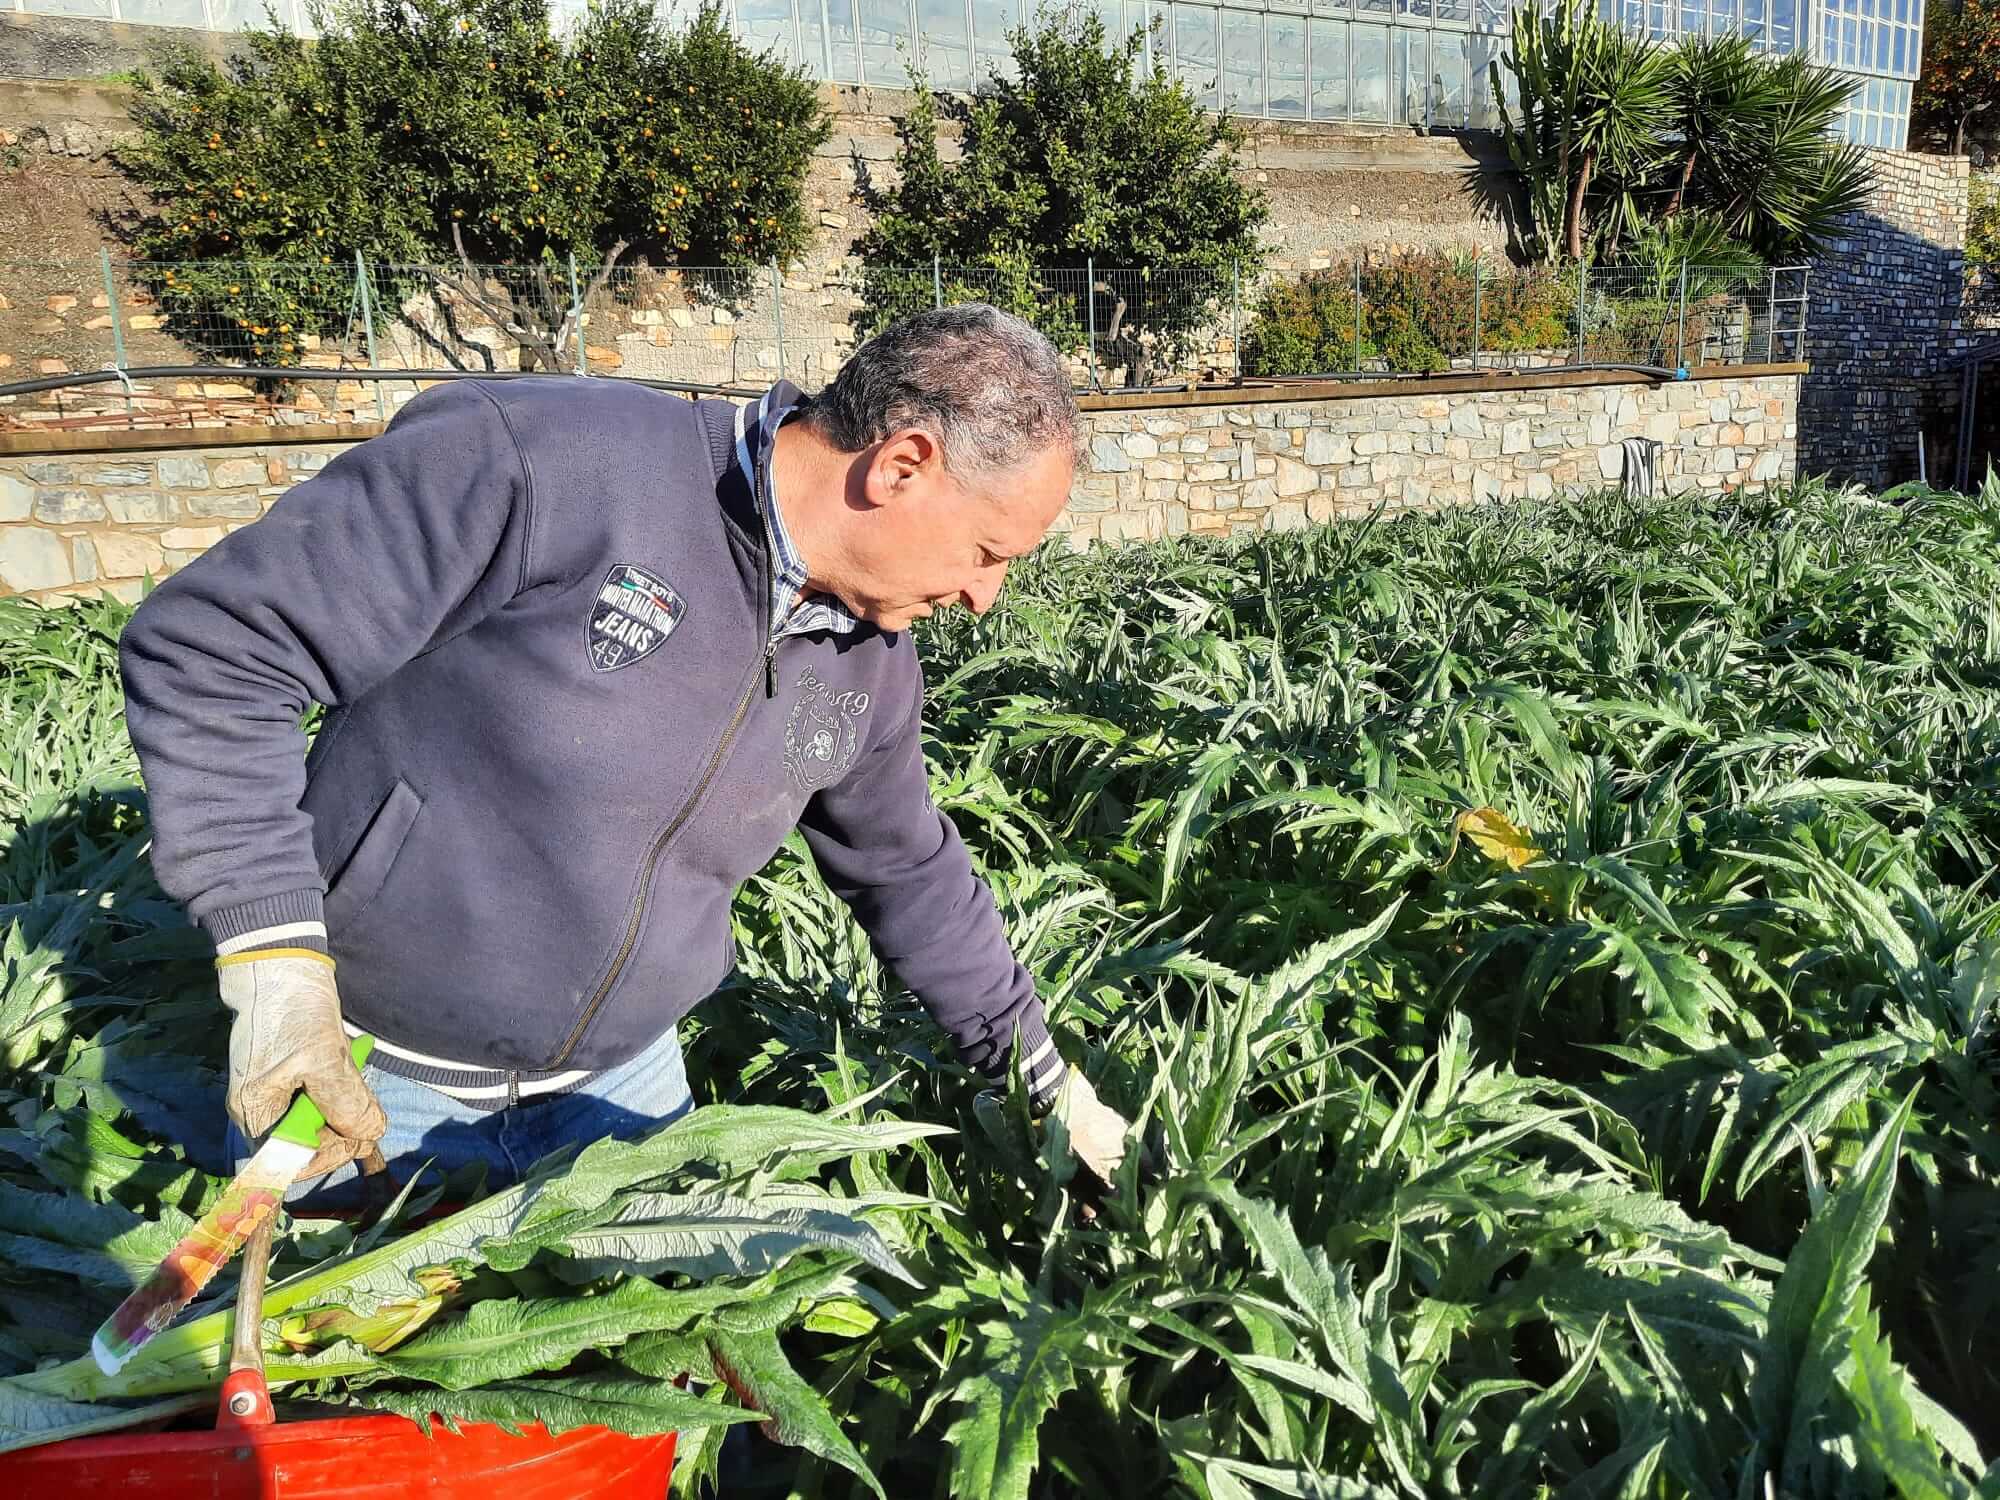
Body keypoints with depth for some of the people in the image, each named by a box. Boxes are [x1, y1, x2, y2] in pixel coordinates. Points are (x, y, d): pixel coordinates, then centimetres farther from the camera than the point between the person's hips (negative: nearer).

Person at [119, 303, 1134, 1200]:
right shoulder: (540, 462, -27)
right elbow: (211, 642, -22)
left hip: (619, 1080, 5)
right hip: (368, 1077, -5)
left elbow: (908, 872, 10)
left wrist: (1049, 1080, 15)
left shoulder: (871, 663, -5)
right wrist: (275, 961, -26)